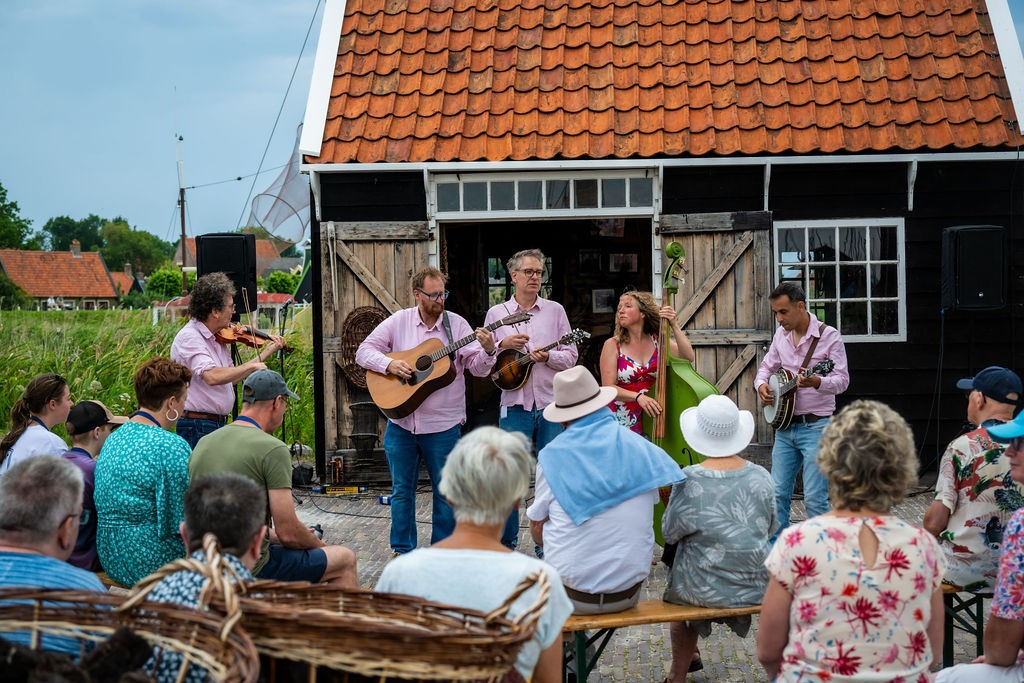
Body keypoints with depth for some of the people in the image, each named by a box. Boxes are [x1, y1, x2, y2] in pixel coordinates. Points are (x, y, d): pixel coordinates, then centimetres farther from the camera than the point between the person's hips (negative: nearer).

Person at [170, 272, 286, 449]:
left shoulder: (217, 339, 12)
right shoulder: (188, 338, -15)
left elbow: (230, 378, 19)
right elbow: (212, 376, -30)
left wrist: (266, 352, 20)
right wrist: (252, 366, -20)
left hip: (219, 425, 9)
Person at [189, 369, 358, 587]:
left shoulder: (203, 443, 8)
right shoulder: (273, 449, -16)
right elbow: (288, 533, -16)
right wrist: (318, 543, 5)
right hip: (252, 568, -8)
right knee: (345, 560, 10)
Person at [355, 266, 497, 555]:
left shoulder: (457, 324, -1)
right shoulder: (398, 321, 2)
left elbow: (478, 368, -6)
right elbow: (363, 351, 2)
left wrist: (488, 350, -27)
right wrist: (389, 363, -16)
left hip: (443, 425, -1)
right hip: (401, 421, 1)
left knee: (445, 491, 6)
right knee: (402, 489, 11)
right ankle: (403, 550, 24)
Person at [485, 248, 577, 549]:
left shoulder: (555, 310, 8)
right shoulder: (496, 313, 7)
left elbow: (571, 356, 4)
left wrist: (547, 357, -14)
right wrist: (503, 346, -11)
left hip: (551, 404, 1)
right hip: (515, 404, -1)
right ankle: (506, 542, 14)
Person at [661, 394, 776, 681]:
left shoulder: (688, 480, -19)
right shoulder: (761, 477, -9)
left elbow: (669, 533, -7)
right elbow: (770, 529, 5)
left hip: (705, 591, -3)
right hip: (756, 588, 3)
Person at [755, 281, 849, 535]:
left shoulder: (828, 336, -9)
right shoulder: (781, 335, 9)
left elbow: (842, 380, -15)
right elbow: (767, 366, 22)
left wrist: (816, 382, -35)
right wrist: (761, 385, 0)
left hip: (815, 427, -6)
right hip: (785, 426, 6)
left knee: (815, 499, -8)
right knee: (778, 494, 7)